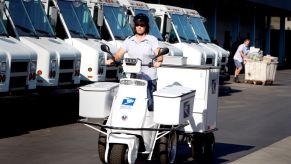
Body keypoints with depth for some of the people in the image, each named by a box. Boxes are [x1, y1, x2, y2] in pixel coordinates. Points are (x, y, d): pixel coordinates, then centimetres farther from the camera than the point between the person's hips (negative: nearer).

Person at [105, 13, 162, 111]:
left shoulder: (152, 40, 6)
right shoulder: (129, 40, 16)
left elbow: (159, 54, -7)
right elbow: (119, 54, 8)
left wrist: (158, 61, -29)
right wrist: (112, 59, -13)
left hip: (148, 78, -3)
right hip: (132, 77, 3)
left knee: (148, 103, -10)